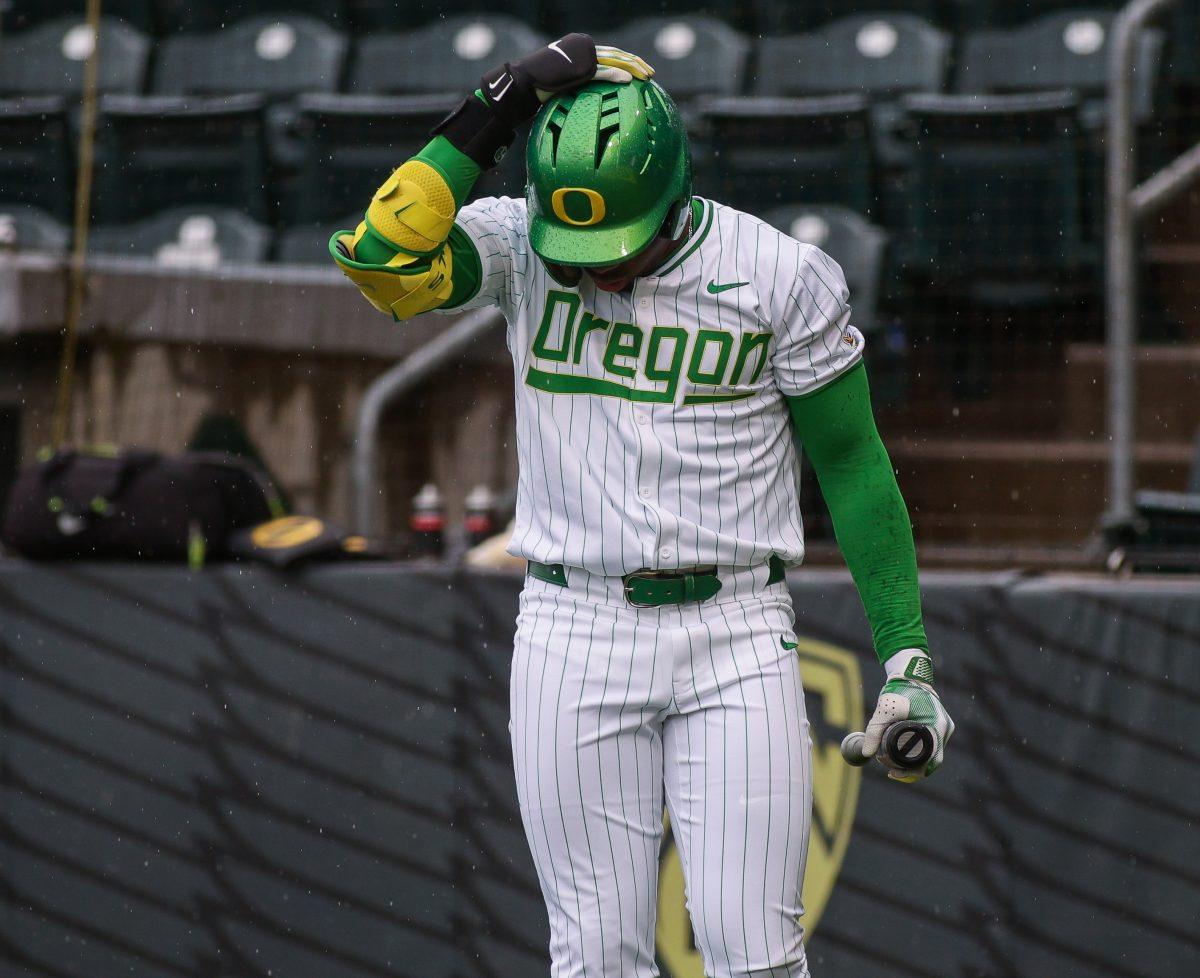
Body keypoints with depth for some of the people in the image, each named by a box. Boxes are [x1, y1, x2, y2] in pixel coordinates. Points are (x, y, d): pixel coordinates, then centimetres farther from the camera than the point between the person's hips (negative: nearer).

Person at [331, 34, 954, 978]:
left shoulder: (784, 277, -5)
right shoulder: (519, 245, -1)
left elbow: (852, 467, 2)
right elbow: (381, 258, -19)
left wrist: (906, 657, -1)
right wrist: (485, 122, -17)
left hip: (736, 639, -1)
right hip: (573, 640, 1)